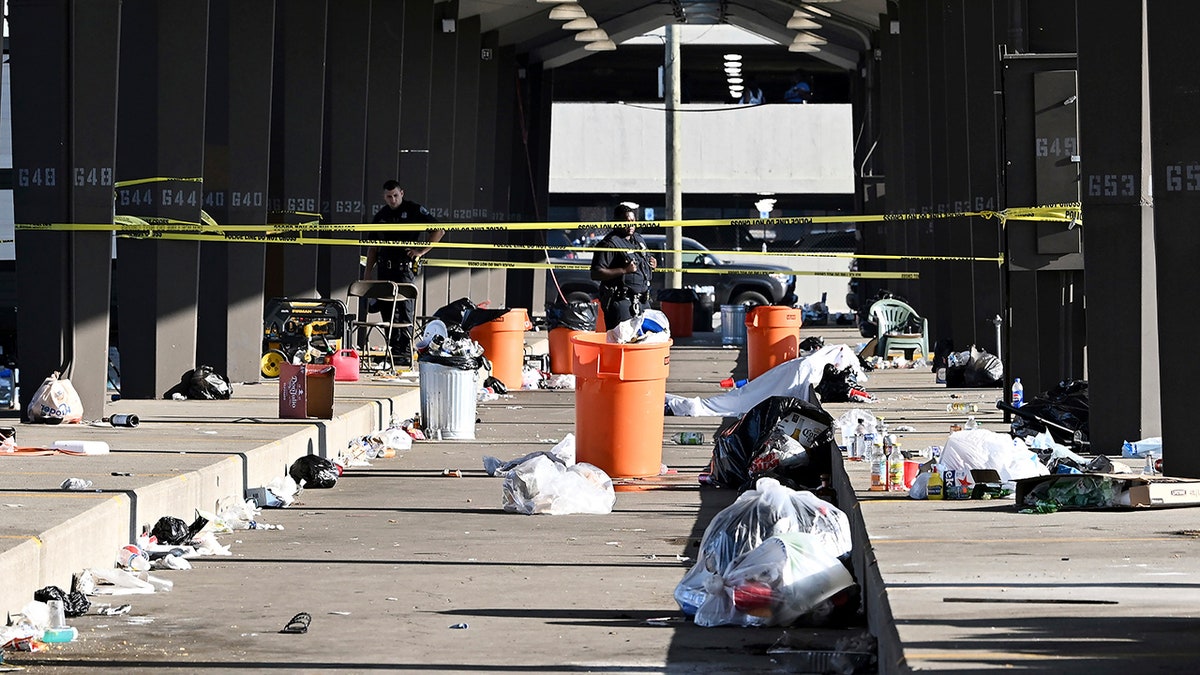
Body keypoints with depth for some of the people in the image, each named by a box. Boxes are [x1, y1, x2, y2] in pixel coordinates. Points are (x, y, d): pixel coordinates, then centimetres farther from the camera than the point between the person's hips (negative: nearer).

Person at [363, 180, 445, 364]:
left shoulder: (414, 210, 0)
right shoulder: (380, 215, 17)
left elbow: (438, 231, 0)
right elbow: (373, 246, 21)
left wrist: (421, 251, -6)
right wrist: (368, 271, 14)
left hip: (405, 267, -6)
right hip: (384, 268, 6)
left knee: (404, 308, -12)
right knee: (386, 309, 5)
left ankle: (405, 352, -14)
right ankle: (392, 350, 12)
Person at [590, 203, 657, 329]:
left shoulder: (639, 239, 16)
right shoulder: (609, 244, -12)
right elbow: (596, 274, -20)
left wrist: (652, 263, 10)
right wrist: (624, 270, -24)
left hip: (642, 300, 9)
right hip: (620, 300, -9)